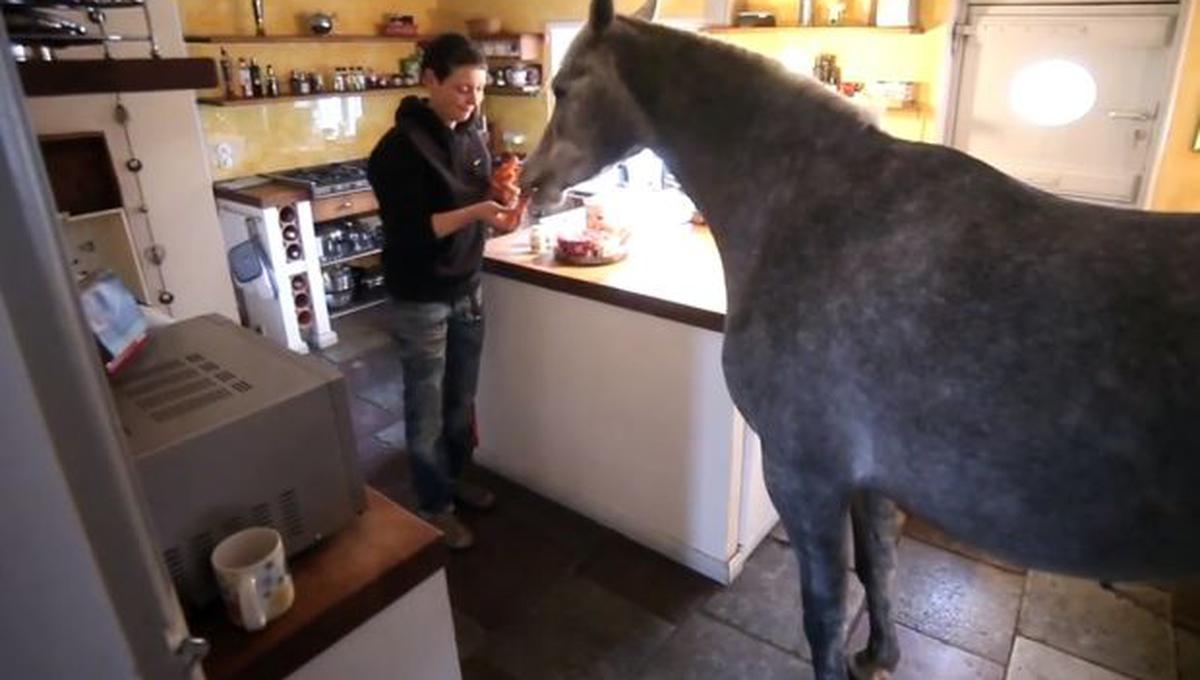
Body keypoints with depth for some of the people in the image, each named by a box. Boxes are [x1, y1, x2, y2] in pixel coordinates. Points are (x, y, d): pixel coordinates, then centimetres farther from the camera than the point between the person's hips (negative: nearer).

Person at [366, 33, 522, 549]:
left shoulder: (471, 135, 5)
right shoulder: (400, 148, -17)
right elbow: (406, 231, -21)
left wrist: (500, 195, -5)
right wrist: (474, 213, -31)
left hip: (467, 287, 7)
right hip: (421, 300, -6)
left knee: (461, 398, 18)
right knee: (427, 409, 7)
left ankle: (455, 478, 40)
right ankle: (436, 508, 25)